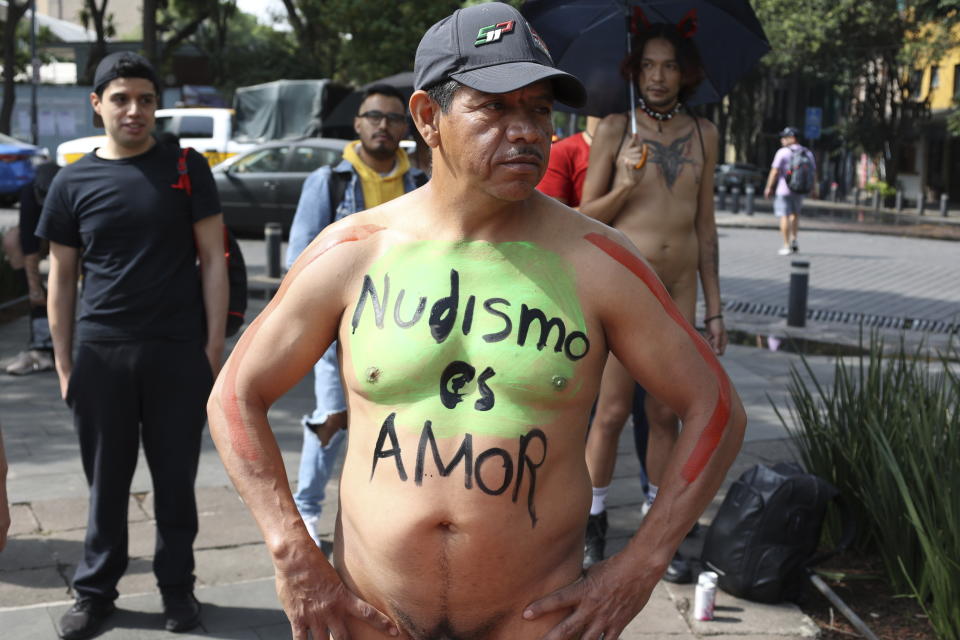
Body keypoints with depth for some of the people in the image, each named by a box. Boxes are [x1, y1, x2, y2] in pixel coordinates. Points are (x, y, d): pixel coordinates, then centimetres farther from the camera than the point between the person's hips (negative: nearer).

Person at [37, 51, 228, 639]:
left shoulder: (187, 169, 2)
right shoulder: (74, 182, 6)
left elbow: (212, 259, 1)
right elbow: (62, 278, 8)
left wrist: (214, 344, -6)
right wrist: (64, 363, 4)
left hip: (178, 352, -1)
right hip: (101, 353, 1)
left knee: (176, 478, 8)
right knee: (106, 480, 9)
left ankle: (177, 586, 23)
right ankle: (96, 590, 23)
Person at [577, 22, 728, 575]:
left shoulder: (703, 134, 9)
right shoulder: (616, 128, 0)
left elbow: (705, 225, 13)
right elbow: (587, 215, 1)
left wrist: (714, 308, 11)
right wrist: (625, 187, -19)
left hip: (679, 289, 3)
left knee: (666, 413, 7)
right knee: (613, 409, -1)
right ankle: (593, 529, 13)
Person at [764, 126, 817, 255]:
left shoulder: (783, 152, -10)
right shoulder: (808, 153, 8)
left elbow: (774, 172, -12)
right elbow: (813, 172, 10)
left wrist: (769, 188, -6)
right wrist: (813, 187, 18)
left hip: (783, 190, -5)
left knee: (784, 217, -2)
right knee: (795, 214, 24)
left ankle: (786, 246, -4)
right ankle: (794, 240, 15)